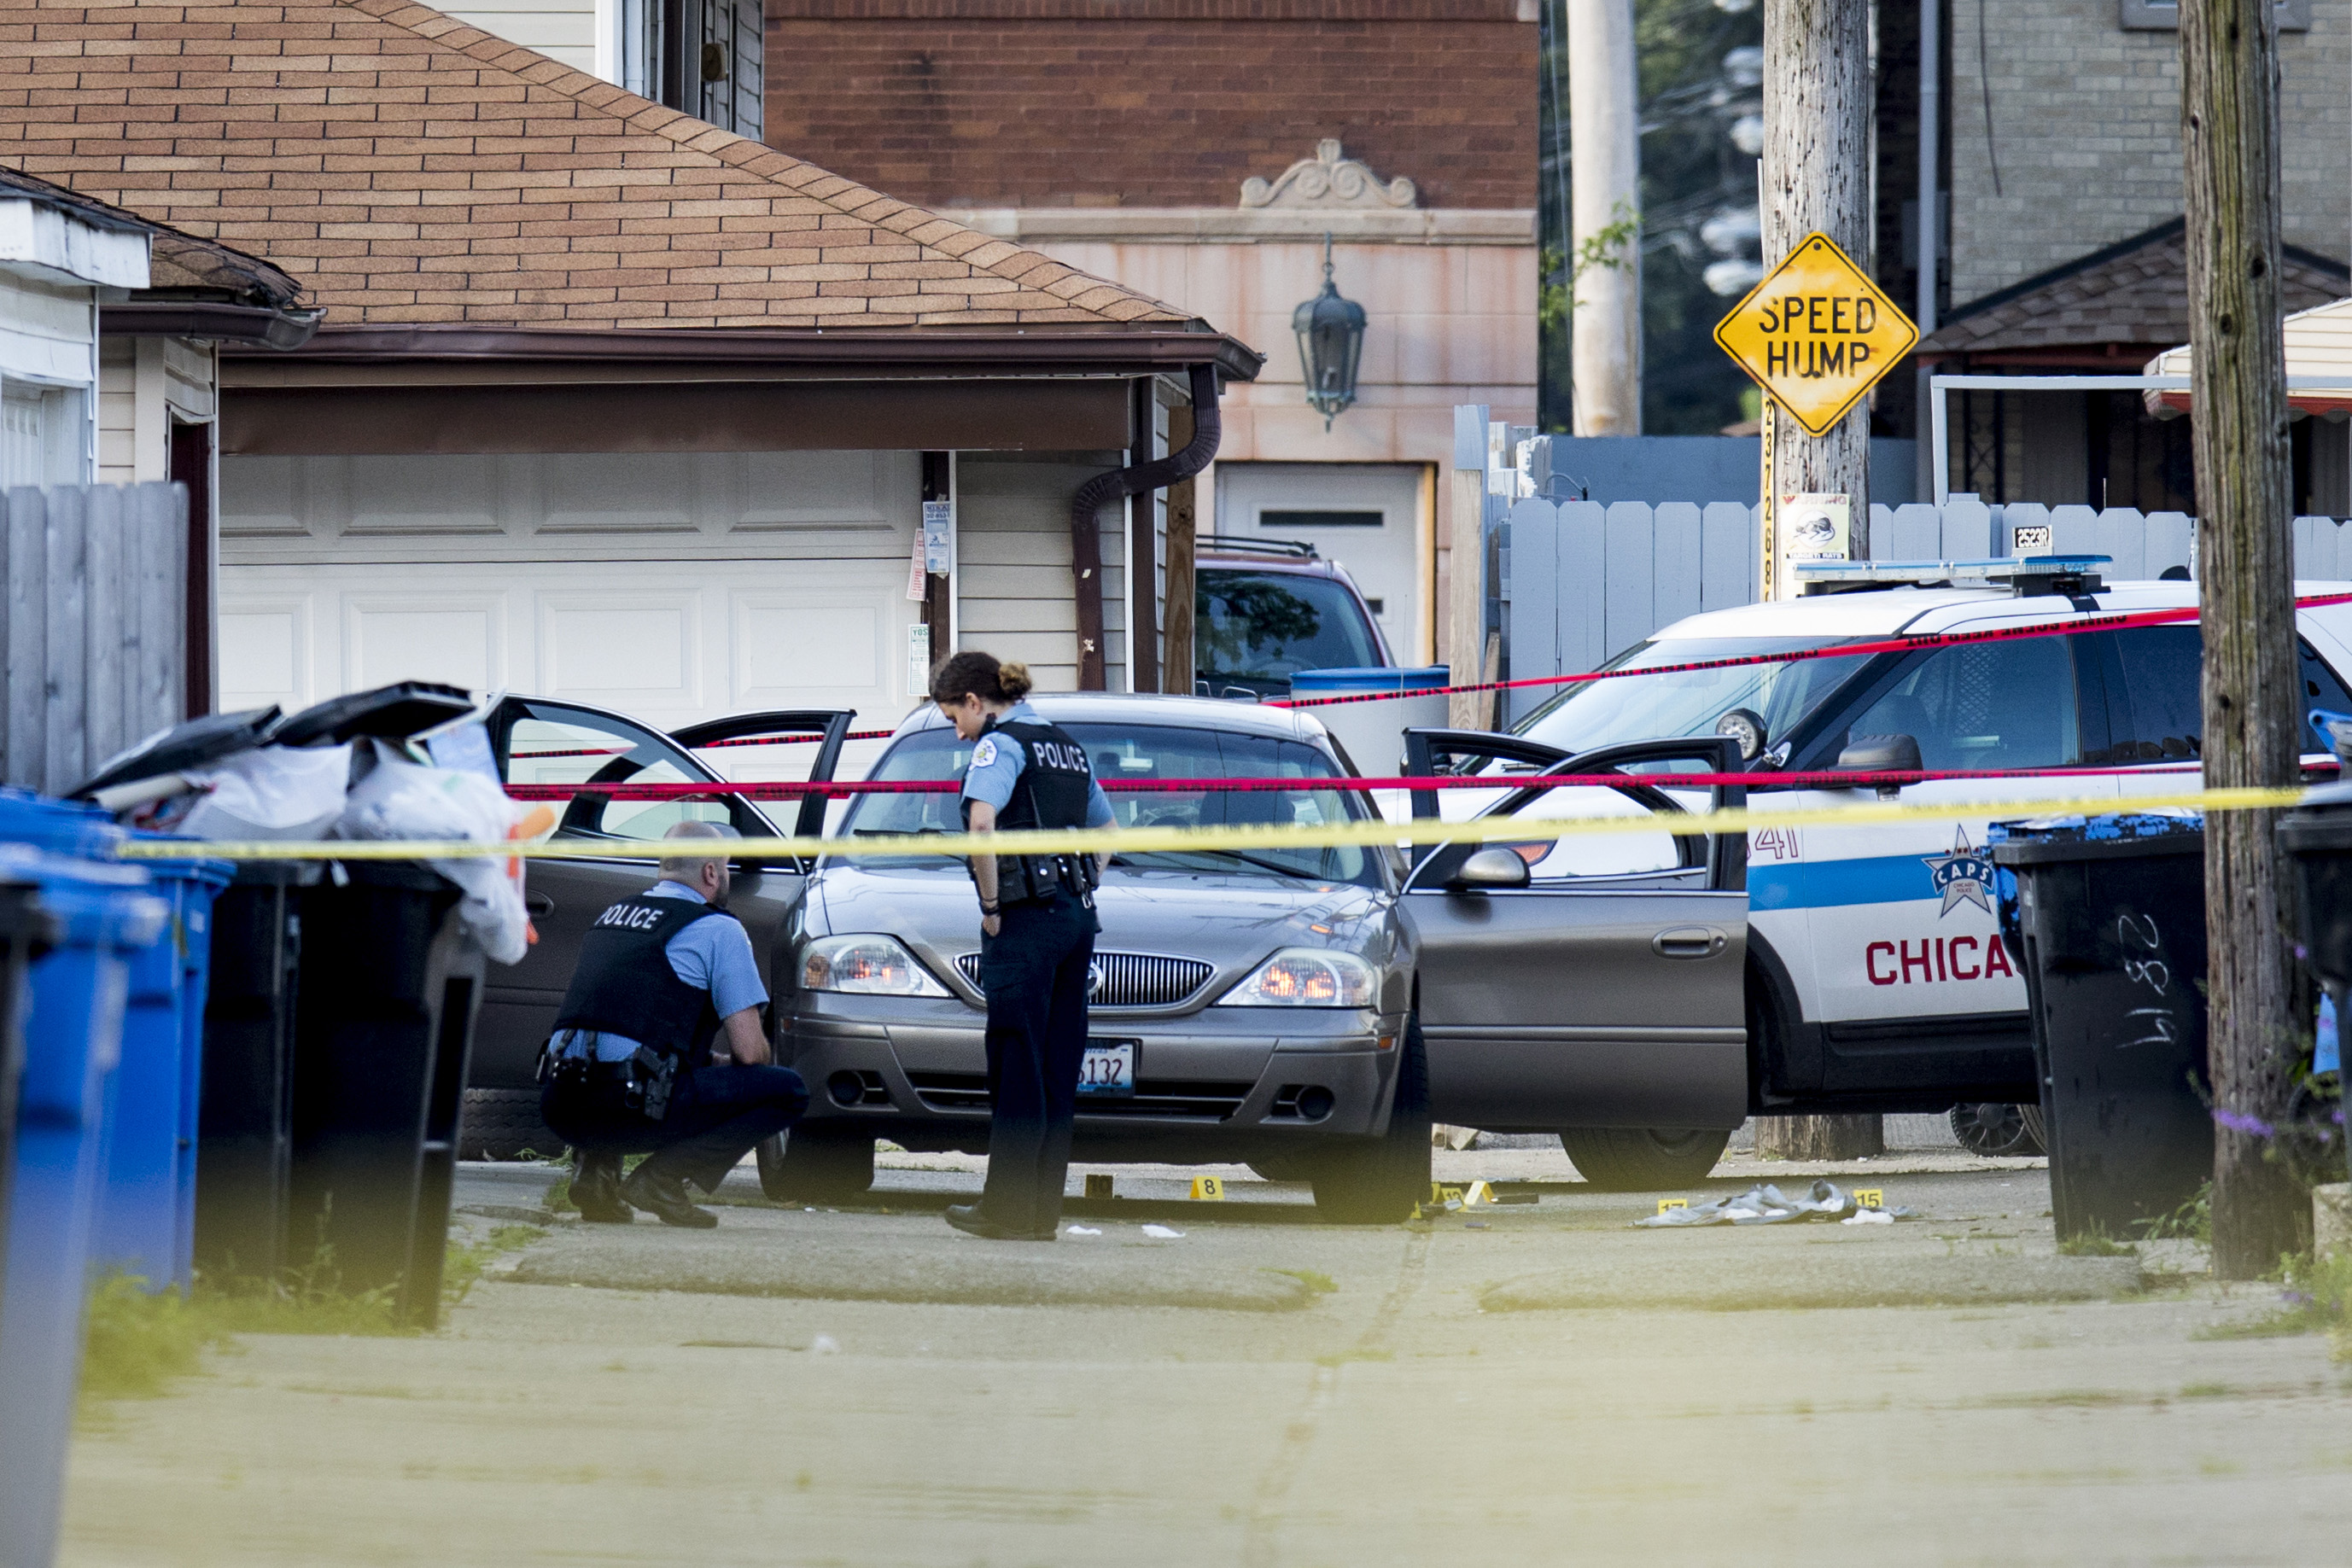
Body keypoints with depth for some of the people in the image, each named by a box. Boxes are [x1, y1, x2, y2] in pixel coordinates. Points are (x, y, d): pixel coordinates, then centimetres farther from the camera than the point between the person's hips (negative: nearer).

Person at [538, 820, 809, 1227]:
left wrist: (706, 1058, 35)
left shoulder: (613, 915, 23)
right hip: (632, 1108, -7)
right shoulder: (719, 930, 2)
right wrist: (721, 1063, 22)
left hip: (561, 1110, 7)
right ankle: (663, 1179, -7)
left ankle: (597, 1167, 14)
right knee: (787, 1091, 3)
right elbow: (749, 1051, -2)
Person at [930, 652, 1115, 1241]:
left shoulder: (1001, 744, -7)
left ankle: (1007, 1209, -3)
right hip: (1078, 919, 8)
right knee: (1058, 1070, 8)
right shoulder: (1065, 746, 19)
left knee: (1018, 1067, -5)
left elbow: (982, 822, -24)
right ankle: (1043, 1209, 10)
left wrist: (991, 902, -15)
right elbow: (1107, 830, 31)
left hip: (1026, 923, -8)